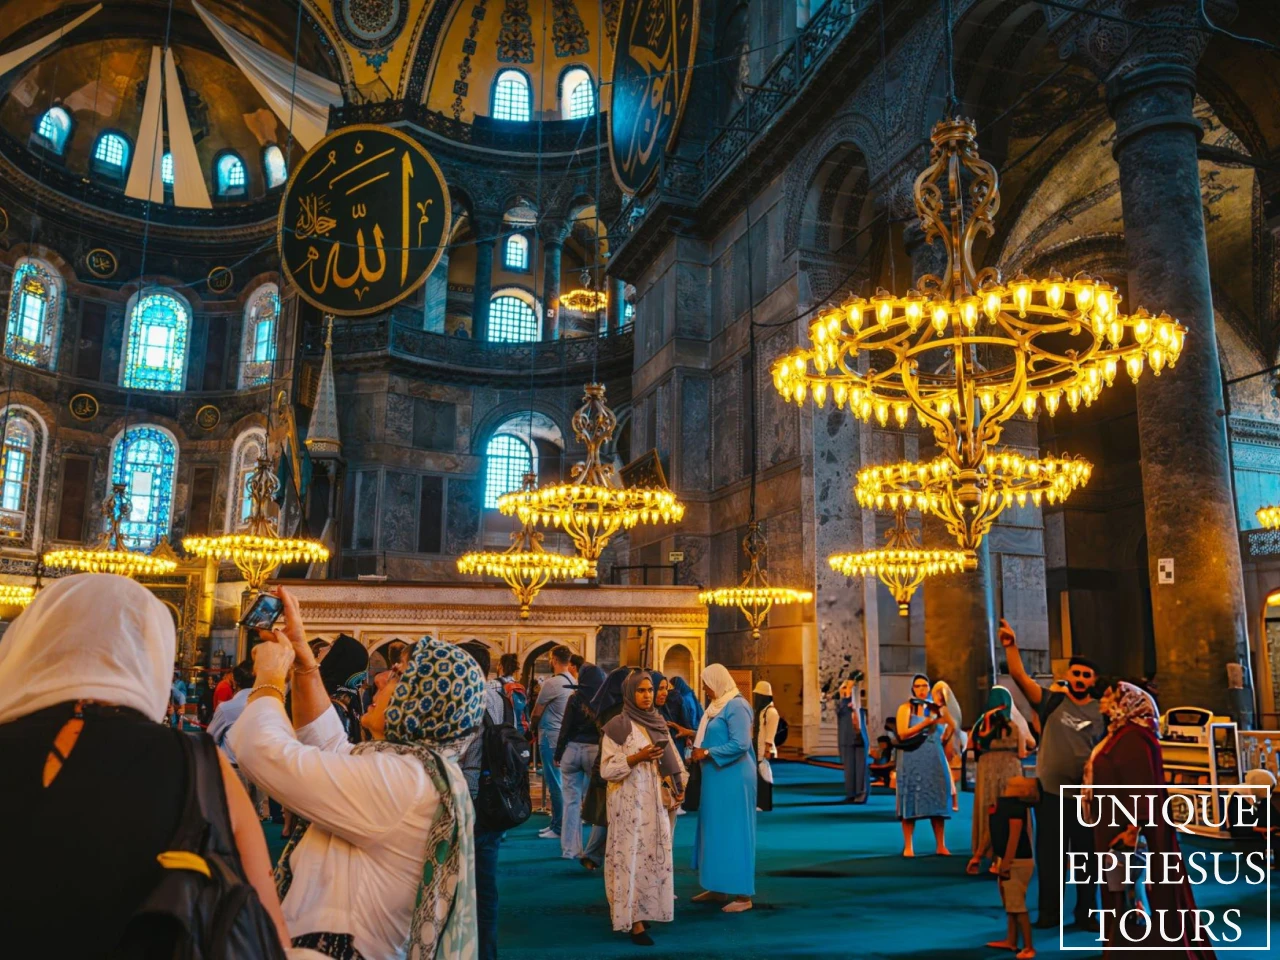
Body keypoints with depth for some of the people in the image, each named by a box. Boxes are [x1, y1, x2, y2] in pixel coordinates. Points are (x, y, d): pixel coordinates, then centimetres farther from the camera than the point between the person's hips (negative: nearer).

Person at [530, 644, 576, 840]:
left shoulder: (551, 683, -17)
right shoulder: (573, 683, 5)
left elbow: (536, 712, -9)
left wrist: (533, 728, 12)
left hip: (551, 737, -8)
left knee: (555, 784, -1)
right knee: (560, 783, 15)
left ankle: (559, 828, 4)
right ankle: (557, 824, 22)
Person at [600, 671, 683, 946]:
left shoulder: (658, 722, 9)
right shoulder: (618, 726, -8)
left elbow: (671, 758, 17)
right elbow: (607, 769, -13)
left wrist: (677, 786, 4)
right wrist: (638, 757, -22)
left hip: (656, 802, 6)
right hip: (630, 803, -6)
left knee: (654, 856, 9)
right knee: (633, 856, -5)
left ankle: (646, 911, 21)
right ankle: (635, 921, 0)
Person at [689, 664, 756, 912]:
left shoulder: (736, 706, -16)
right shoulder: (718, 705, 12)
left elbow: (740, 744, -23)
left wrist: (707, 753, -18)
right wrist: (695, 739, 7)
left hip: (732, 779, -9)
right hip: (717, 778, 9)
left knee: (733, 832, -4)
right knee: (715, 831, 14)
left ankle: (743, 894, 4)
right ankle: (718, 887, 24)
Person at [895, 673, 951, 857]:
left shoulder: (935, 708, 14)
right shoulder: (906, 708, 1)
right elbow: (903, 734, -10)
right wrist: (925, 723, -13)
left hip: (935, 760, 4)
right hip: (912, 761, -4)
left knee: (937, 802, 3)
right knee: (911, 802, -2)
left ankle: (941, 846, 8)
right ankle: (908, 847, 2)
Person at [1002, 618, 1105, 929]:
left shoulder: (1101, 713, 1)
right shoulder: (1052, 702, -4)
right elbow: (1020, 676, -15)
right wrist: (1011, 645, -29)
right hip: (1049, 792, -1)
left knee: (1086, 856, 11)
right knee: (1048, 855, 10)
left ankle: (1085, 913, 26)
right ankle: (1049, 912, 23)